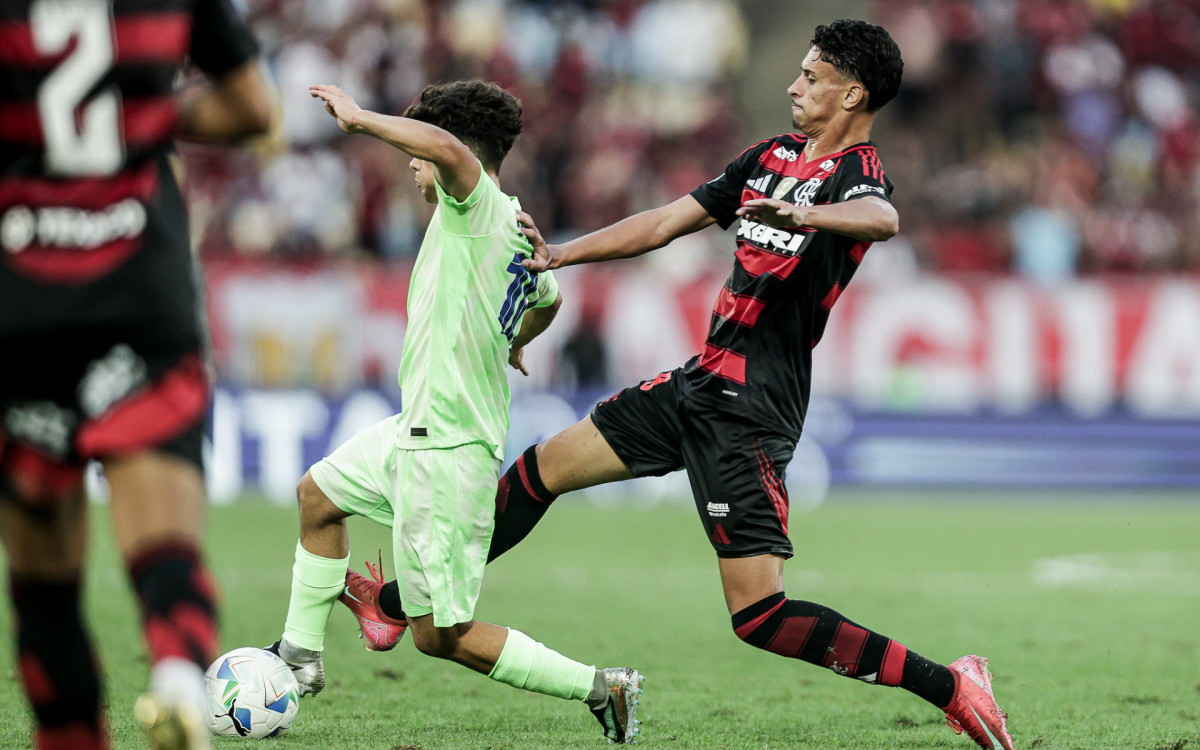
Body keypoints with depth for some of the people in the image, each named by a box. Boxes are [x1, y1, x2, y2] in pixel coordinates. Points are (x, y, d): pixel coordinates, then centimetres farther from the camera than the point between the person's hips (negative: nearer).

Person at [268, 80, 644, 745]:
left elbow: (448, 147, -39)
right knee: (317, 494, 29)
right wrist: (513, 343, 53)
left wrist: (358, 118, -26)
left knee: (443, 635, -5)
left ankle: (600, 688, 0)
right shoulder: (519, 232, 11)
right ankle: (301, 655, 38)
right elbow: (548, 299, 32)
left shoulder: (477, 207, -16)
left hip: (446, 453, -10)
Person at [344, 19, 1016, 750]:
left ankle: (950, 687, -10)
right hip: (702, 382, 9)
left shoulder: (857, 173, -12)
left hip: (752, 411, -9)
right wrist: (560, 253, 15)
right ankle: (398, 606, 30)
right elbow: (665, 223, 20)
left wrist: (806, 215, -56)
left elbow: (882, 219, -37)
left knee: (759, 617, -15)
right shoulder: (772, 156, 14)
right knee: (539, 471, 16)